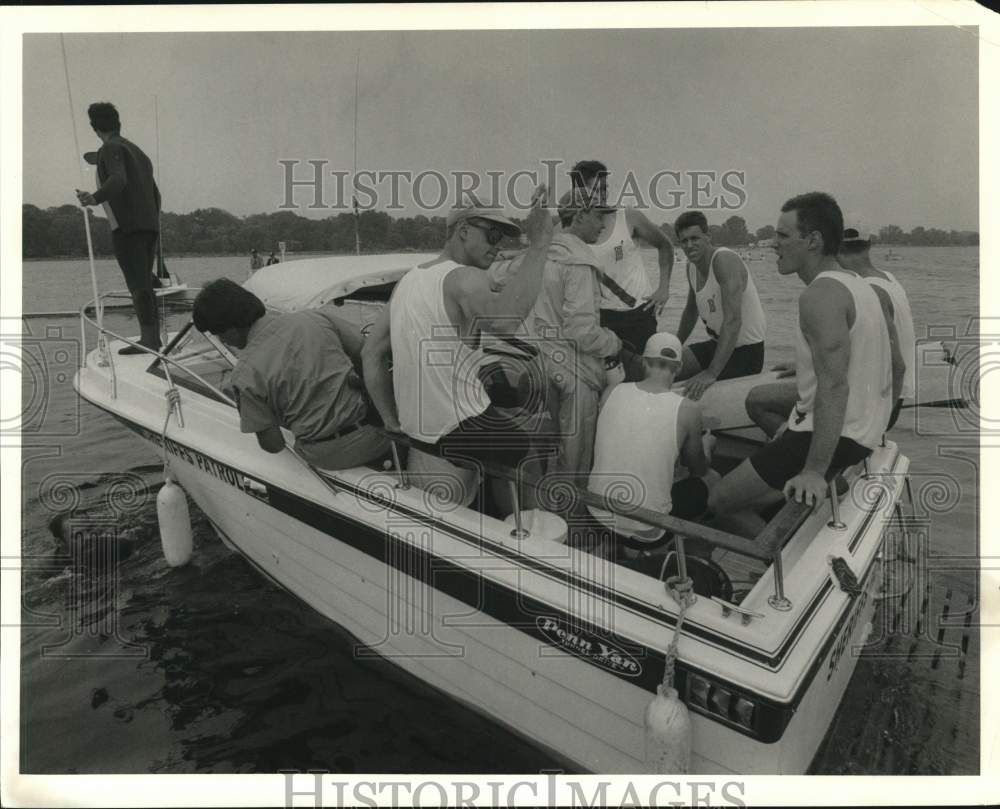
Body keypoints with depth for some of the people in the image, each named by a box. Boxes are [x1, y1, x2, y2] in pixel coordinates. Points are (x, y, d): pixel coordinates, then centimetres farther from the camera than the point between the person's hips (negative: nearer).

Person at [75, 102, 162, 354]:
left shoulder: (111, 148, 0)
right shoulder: (138, 151, 25)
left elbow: (118, 180, -20)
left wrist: (94, 198, -35)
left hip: (127, 225, -8)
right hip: (149, 225, 8)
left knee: (138, 283, -14)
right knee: (144, 283, 11)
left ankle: (147, 338, -21)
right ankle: (154, 336, 10)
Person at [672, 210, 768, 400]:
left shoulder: (725, 261, -23)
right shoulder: (692, 267, 4)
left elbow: (732, 321, -34)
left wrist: (712, 373, -41)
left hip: (746, 350, -8)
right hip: (718, 343, 8)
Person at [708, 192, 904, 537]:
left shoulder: (821, 295, -20)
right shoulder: (861, 286, 11)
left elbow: (834, 387, -28)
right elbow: (896, 367, 16)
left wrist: (814, 471, -29)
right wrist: (873, 427, 27)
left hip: (831, 436, -10)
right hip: (863, 435, 11)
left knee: (721, 501, -10)